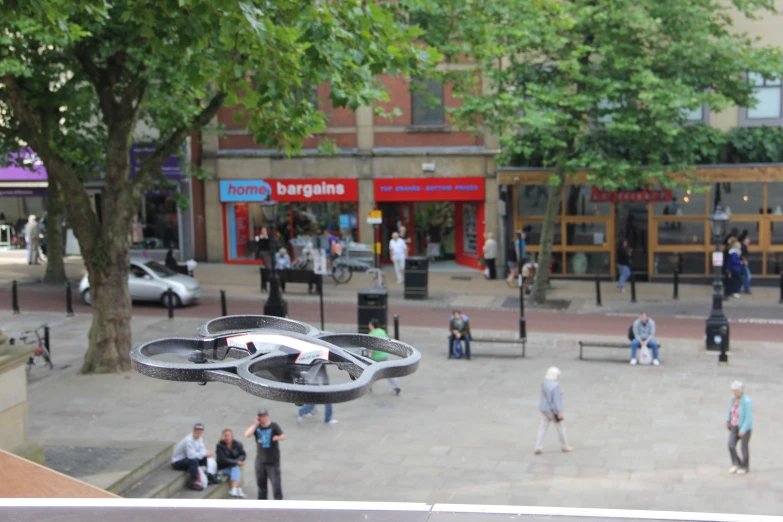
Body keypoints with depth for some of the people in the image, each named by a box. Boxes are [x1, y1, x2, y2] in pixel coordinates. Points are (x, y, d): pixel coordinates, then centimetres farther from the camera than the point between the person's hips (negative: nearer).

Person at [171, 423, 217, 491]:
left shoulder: (199, 438, 0)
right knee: (194, 460, -33)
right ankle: (192, 483, -27)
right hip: (177, 462, -9)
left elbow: (202, 450, -3)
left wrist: (206, 453, -27)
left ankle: (208, 476, 6)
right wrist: (205, 454, -25)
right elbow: (191, 455, -34)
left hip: (187, 459, 9)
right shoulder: (189, 440, -27)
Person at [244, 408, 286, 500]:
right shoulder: (257, 427, 3)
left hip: (273, 461, -4)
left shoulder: (273, 426, -6)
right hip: (260, 460, 4)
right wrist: (255, 424, -14)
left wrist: (278, 437, -39)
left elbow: (283, 436, -17)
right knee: (261, 483, 12)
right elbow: (247, 435, -13)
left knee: (276, 482, -9)